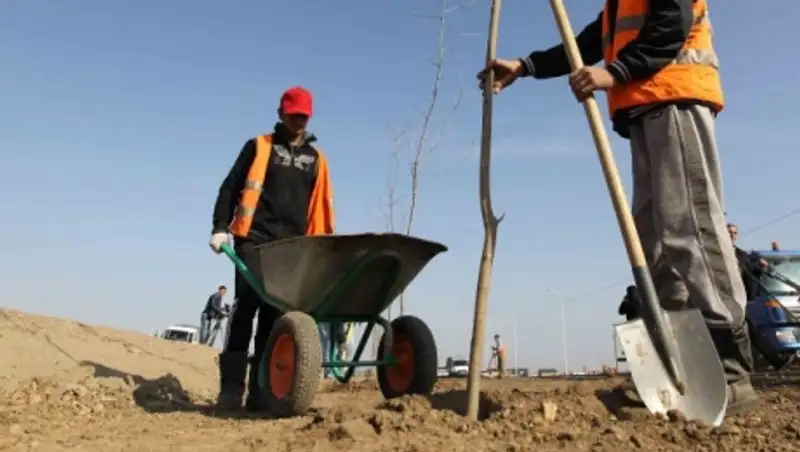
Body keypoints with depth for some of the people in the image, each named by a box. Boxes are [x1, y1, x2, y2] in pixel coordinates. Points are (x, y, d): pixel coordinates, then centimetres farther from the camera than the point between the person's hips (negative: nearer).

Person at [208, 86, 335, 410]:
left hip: (293, 247, 3)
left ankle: (260, 389, 2)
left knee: (274, 314, 1)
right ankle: (231, 388, -9)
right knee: (246, 306, -11)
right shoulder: (259, 146, 10)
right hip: (254, 240, -2)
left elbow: (322, 206, 18)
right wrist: (220, 227, -6)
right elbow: (230, 188, 6)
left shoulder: (316, 157, 18)